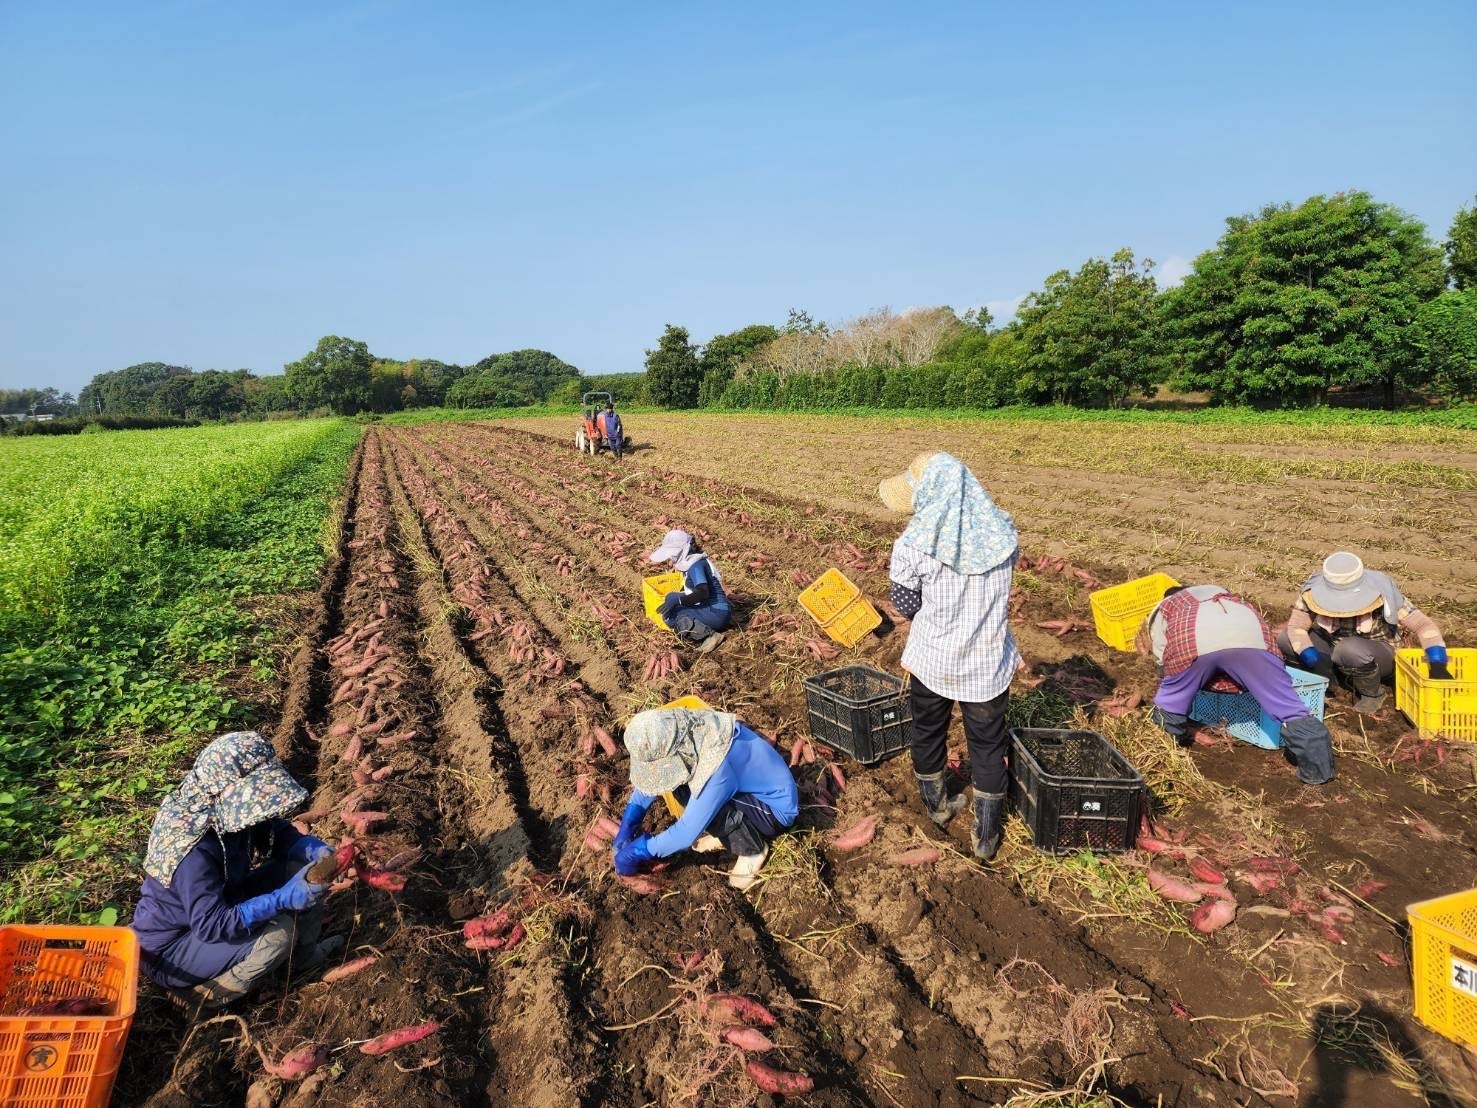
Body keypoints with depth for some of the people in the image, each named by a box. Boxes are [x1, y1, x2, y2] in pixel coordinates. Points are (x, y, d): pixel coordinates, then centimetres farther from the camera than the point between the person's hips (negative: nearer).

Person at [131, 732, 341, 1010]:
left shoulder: (227, 811, -14)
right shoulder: (193, 851, -36)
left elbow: (278, 830, 0)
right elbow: (212, 926, -34)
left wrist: (314, 848, -20)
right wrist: (283, 898, -38)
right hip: (170, 947, -8)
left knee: (298, 868, -6)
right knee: (279, 930, -26)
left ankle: (306, 953, 14)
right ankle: (209, 993, -2)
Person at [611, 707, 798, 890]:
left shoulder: (716, 768, -38)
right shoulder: (684, 733, -16)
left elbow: (687, 833, -30)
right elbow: (651, 773, 1)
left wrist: (640, 851, -18)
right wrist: (628, 823, -4)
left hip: (776, 807, -7)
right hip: (750, 789, 7)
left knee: (707, 808, -29)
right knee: (681, 785, -10)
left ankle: (753, 849, -3)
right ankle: (727, 833, 9)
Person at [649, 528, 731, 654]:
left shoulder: (696, 565, -16)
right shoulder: (690, 563, 13)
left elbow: (703, 593, -28)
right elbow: (689, 590, 28)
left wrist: (677, 600, -29)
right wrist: (673, 599, 20)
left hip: (716, 613, -10)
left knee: (669, 615, -16)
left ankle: (708, 635, -19)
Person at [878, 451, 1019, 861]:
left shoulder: (914, 543, -18)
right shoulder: (1002, 531, -8)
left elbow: (907, 607, -9)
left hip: (932, 659, -1)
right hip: (989, 661, 2)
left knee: (928, 734, 23)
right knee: (987, 744, 17)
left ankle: (937, 807, 44)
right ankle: (985, 836, 29)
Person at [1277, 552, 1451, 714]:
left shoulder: (1382, 592, -25)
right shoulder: (1313, 590, -21)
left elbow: (1423, 624, -21)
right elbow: (1296, 626, -21)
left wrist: (1437, 665, -30)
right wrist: (1316, 662, -33)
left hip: (1377, 655, -3)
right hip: (1332, 645, 3)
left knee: (1349, 649, -39)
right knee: (1284, 640, -21)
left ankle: (1373, 692, -7)